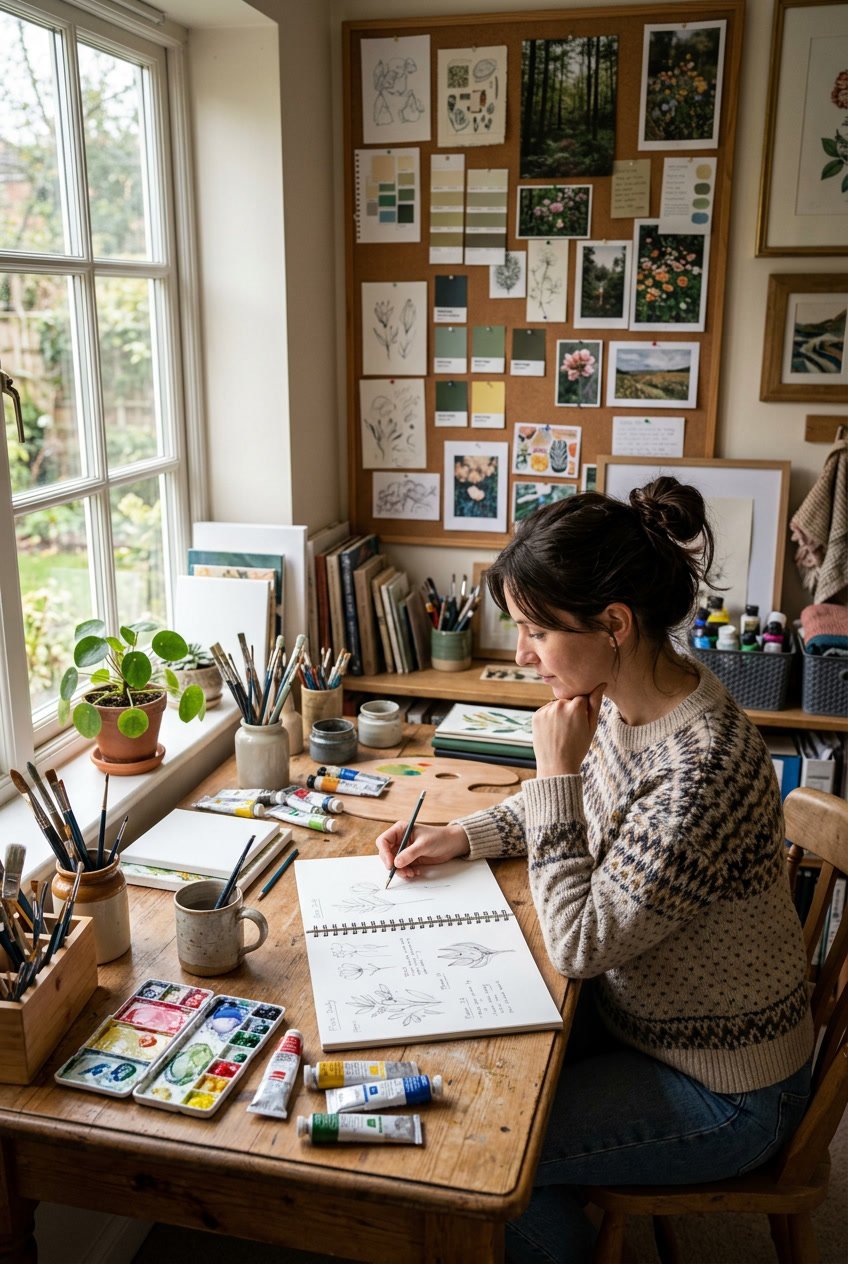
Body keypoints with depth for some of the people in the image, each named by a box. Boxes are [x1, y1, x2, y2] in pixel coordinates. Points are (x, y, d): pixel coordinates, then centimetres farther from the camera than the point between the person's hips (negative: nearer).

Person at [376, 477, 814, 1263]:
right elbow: (575, 807, 12)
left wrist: (555, 768, -26)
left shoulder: (702, 766, -36)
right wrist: (463, 836, -1)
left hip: (720, 1097, -8)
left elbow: (579, 944, -27)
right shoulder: (625, 696, -10)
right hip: (643, 1010, 8)